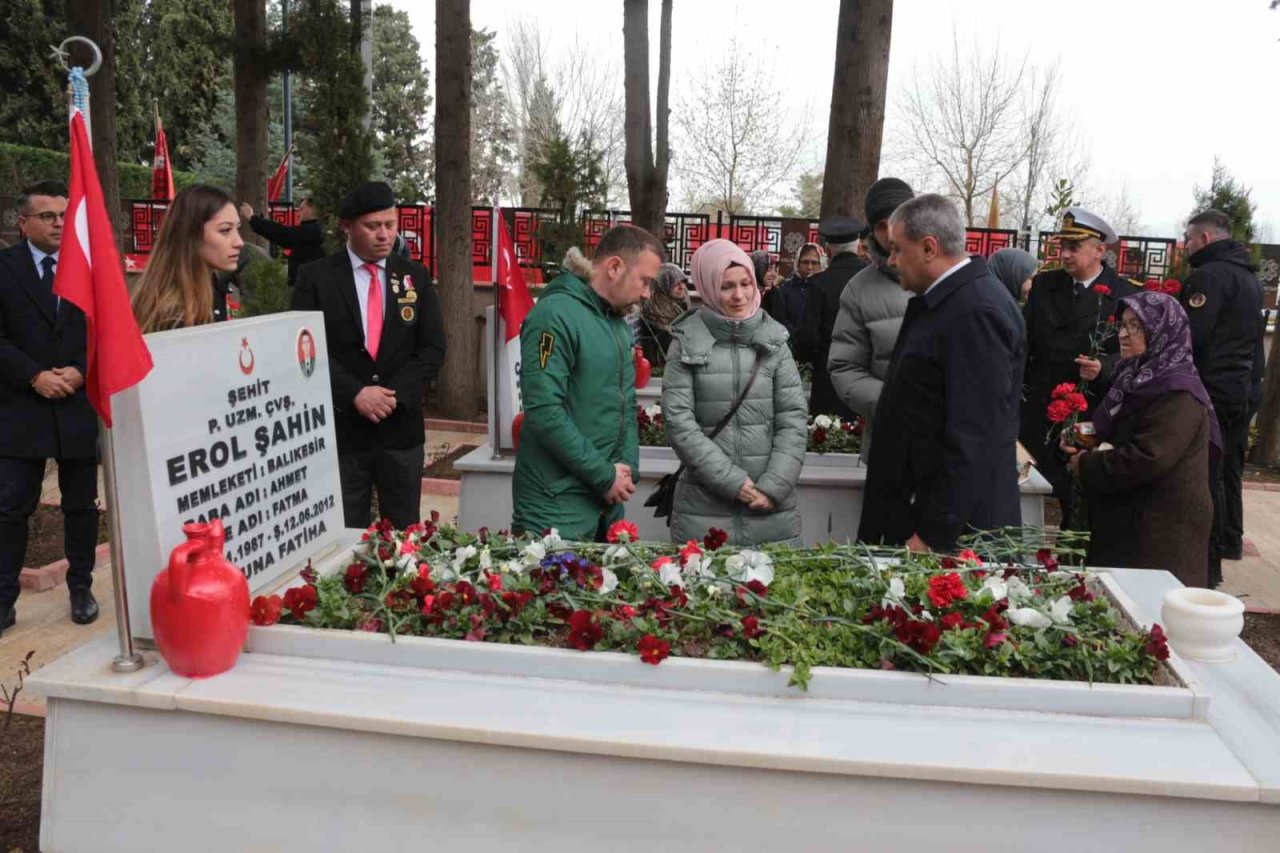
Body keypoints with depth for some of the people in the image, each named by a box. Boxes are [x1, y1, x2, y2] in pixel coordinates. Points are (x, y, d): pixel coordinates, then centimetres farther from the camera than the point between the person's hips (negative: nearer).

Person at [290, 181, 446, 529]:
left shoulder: (415, 276, 7)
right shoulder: (316, 277, 0)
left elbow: (432, 348, 2)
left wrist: (395, 394, -11)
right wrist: (354, 393, -18)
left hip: (401, 428, 2)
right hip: (340, 428, -2)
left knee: (404, 535, 10)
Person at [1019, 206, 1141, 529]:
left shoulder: (1126, 294, -2)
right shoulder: (1044, 285, 8)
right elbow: (1024, 341, 7)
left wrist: (1103, 368, -22)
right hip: (1037, 413, 3)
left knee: (1080, 500, 6)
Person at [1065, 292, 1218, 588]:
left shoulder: (1178, 395, -18)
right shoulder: (1139, 379, 11)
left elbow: (1146, 461, -25)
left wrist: (1086, 465, -13)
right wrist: (1083, 444, 2)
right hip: (1128, 519, 9)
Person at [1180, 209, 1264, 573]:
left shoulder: (1209, 275, -15)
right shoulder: (1248, 275, 16)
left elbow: (1190, 337, -22)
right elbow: (1253, 338, 21)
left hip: (1212, 389, -10)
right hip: (1243, 389, 10)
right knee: (1229, 469, 20)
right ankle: (1230, 540, 33)